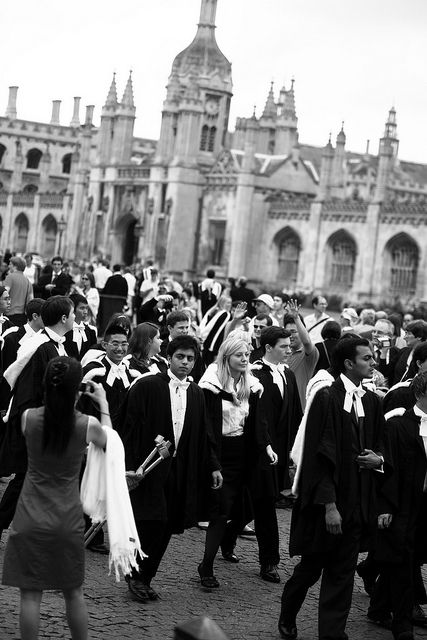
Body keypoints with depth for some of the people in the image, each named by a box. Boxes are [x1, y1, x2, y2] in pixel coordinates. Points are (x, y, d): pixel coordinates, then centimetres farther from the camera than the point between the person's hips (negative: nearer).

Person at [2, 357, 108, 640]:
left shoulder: (28, 417, -11)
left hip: (31, 518, 0)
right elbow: (107, 439, 10)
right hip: (68, 520, 0)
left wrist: (60, 394, 17)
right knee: (74, 593, 16)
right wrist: (103, 404, 21)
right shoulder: (88, 425, -13)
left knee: (31, 594, 7)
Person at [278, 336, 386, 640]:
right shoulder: (327, 398, -13)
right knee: (311, 567, 11)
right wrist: (329, 506, -19)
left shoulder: (372, 401, 6)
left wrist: (379, 459, -6)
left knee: (342, 573, 7)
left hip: (356, 501, 5)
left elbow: (379, 444, 18)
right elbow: (319, 456, -15)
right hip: (327, 503, -5)